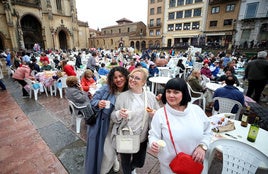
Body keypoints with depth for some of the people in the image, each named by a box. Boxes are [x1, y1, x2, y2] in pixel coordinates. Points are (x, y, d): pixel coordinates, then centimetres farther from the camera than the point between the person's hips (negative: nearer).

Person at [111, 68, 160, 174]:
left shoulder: (151, 96, -6)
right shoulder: (122, 96, -10)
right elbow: (113, 117, -5)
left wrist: (155, 114, -19)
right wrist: (118, 114, -27)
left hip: (142, 138, 2)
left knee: (140, 163, 24)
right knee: (125, 164, 18)